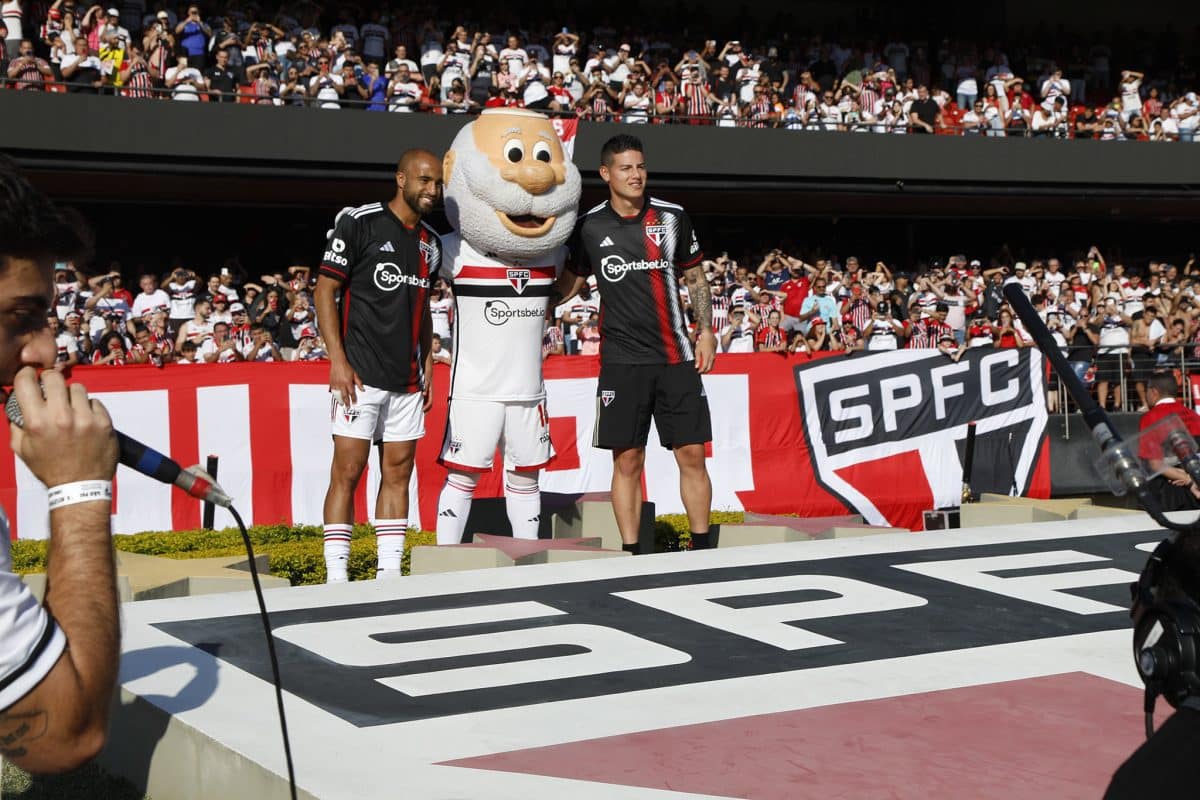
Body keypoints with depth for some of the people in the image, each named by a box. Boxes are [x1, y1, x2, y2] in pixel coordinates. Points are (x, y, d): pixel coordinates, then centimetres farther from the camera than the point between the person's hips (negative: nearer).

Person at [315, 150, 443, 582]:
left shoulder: (430, 242, 14)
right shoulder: (359, 222, -6)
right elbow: (325, 291, -7)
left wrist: (427, 366, 16)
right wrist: (338, 360, -14)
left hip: (408, 380, 6)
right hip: (361, 375, -6)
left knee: (398, 473, 8)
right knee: (347, 472, -5)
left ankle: (389, 572, 14)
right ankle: (336, 576, -1)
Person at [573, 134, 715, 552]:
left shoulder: (672, 217, 4)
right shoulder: (589, 227, 1)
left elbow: (696, 278, 13)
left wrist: (705, 330, 5)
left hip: (676, 356, 1)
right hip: (622, 360, -1)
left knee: (692, 455, 0)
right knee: (627, 461, 0)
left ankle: (702, 547, 11)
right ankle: (630, 552, 9)